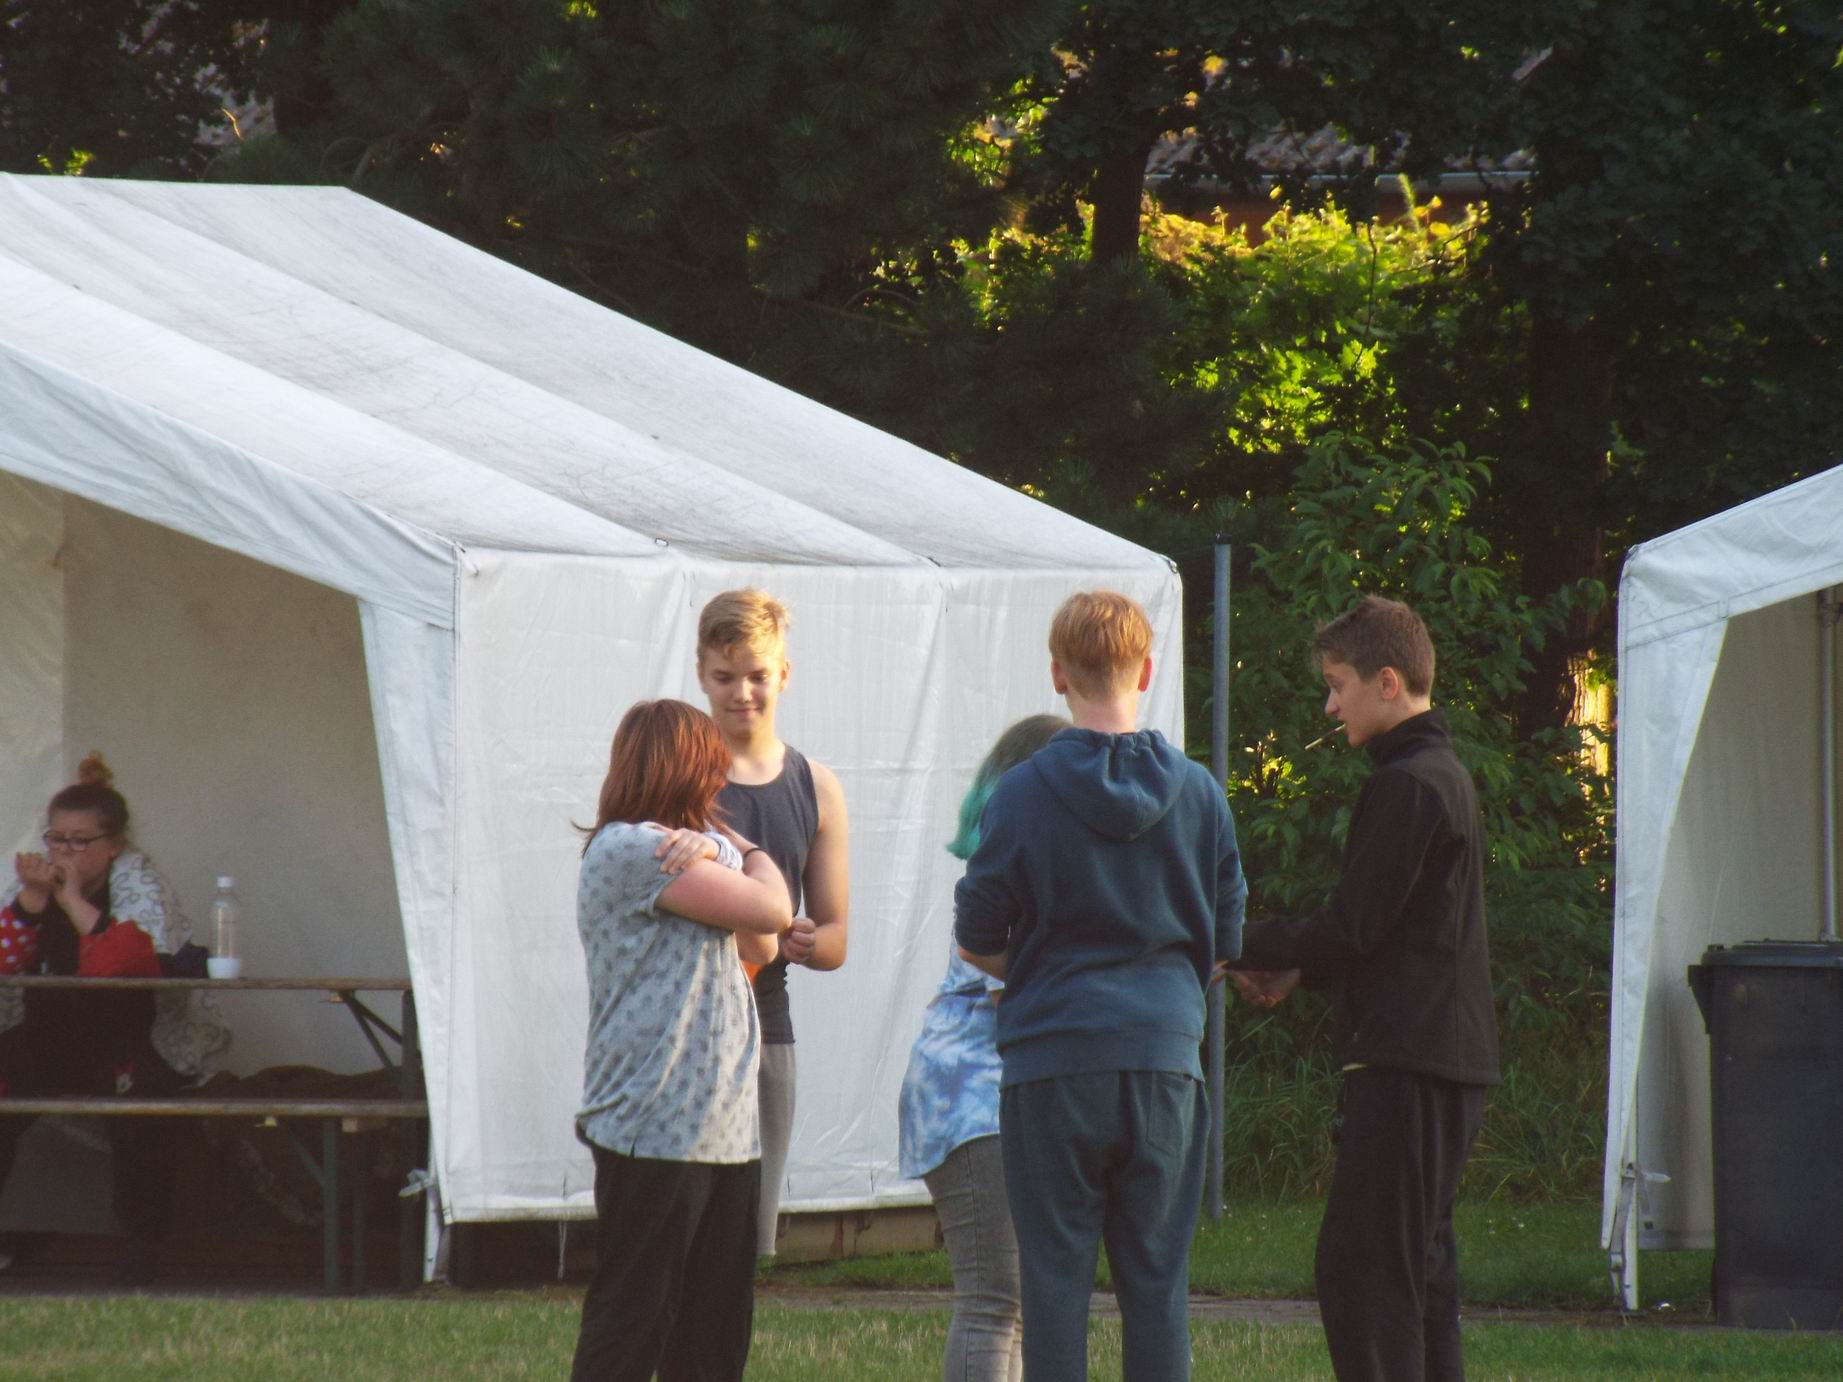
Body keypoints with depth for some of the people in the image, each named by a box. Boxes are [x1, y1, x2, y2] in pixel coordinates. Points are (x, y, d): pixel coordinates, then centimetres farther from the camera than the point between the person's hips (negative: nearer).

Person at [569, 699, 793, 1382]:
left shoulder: (680, 849, 21)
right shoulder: (630, 851, -11)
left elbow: (760, 946, 14)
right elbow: (771, 911, -13)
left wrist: (715, 856, -1)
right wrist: (752, 856, 9)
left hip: (724, 1129, 9)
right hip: (655, 1127, -9)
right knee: (630, 1326, -7)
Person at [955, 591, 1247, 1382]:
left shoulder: (1024, 793, -5)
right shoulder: (1197, 793, 3)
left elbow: (976, 942, 1)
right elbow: (1225, 942, 10)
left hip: (1052, 1056, -2)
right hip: (1165, 1055, 2)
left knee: (1055, 1278, 2)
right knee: (1157, 1277, 6)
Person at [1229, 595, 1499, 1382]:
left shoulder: (1405, 786, -14)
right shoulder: (1446, 775, 18)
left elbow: (1353, 927, -16)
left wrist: (1250, 950, -3)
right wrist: (1297, 969, 11)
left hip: (1404, 1060, -10)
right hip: (1453, 1056, 10)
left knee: (1362, 1267, -11)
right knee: (1419, 1263, 12)